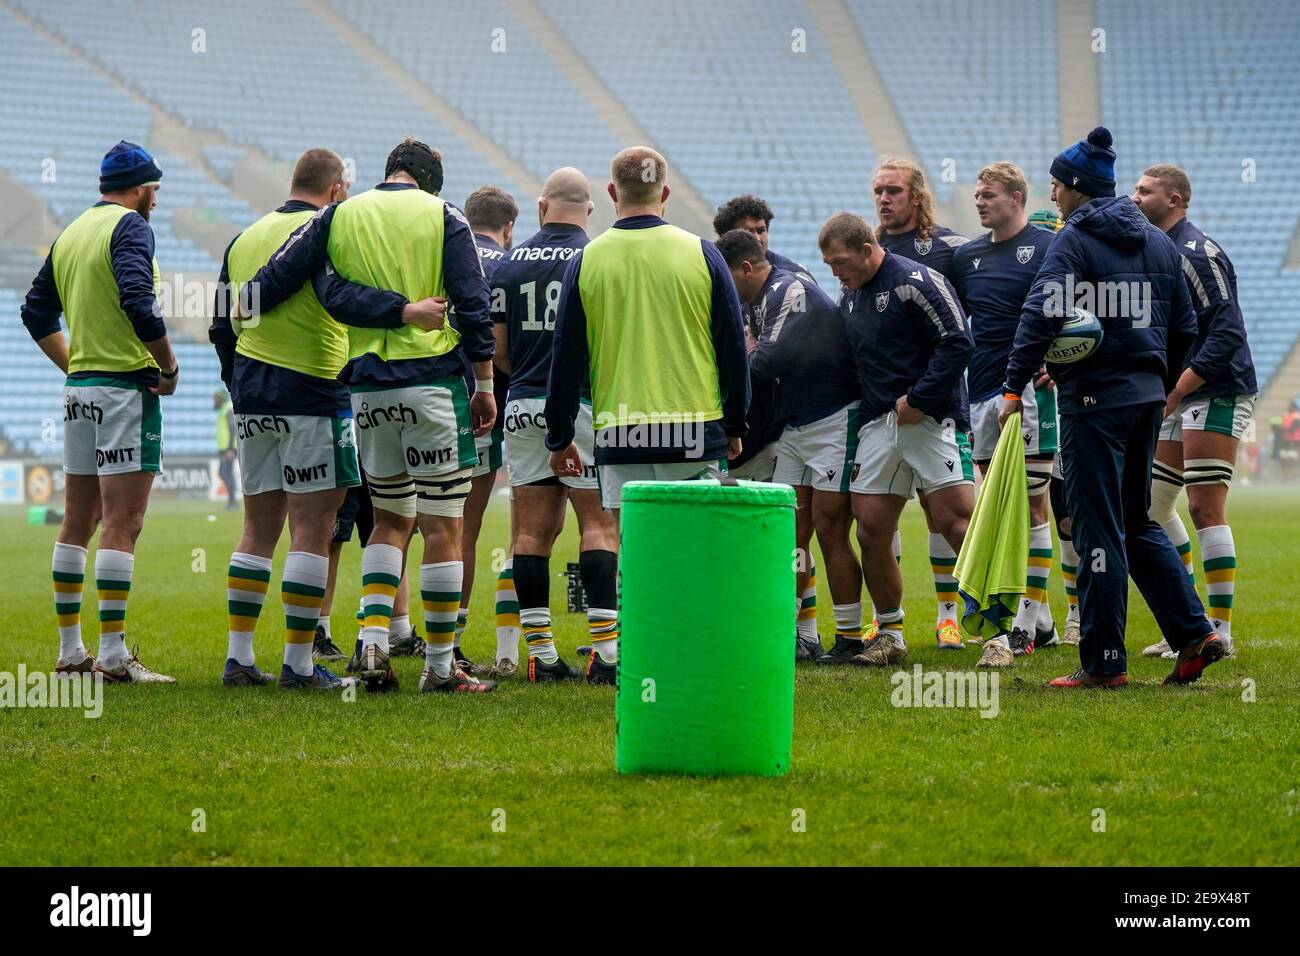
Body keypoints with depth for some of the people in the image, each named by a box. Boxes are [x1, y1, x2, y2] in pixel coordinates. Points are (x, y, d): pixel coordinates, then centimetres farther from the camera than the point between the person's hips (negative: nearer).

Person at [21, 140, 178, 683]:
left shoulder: (71, 233, 14)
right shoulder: (129, 226, -10)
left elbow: (36, 313, 19)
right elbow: (138, 303, -24)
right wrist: (169, 366, -13)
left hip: (79, 389, 8)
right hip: (127, 387, -8)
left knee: (77, 523, 12)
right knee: (122, 525, -9)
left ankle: (70, 651, 15)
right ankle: (113, 655, -13)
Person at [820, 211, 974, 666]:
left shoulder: (916, 282, -10)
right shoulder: (848, 297, 15)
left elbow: (958, 343, -15)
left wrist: (918, 399, -16)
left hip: (931, 419, -7)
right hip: (878, 424, 8)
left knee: (958, 522, -12)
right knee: (871, 532, 2)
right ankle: (889, 635, 15)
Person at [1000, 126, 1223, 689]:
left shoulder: (1074, 240, -8)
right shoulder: (1159, 242, 13)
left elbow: (1041, 317, -19)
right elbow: (1185, 325, 15)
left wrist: (1014, 388, -17)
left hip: (1095, 399, -7)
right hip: (1146, 398, 7)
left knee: (1098, 531, -3)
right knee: (1137, 523, 18)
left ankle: (1104, 662, -2)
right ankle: (1194, 632, 9)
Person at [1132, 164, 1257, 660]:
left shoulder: (1197, 253, -15)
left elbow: (1228, 333, -22)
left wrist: (1176, 390, -23)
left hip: (1217, 395, -10)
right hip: (1179, 398, 10)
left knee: (1205, 509, -9)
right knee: (1154, 506, 11)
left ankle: (1219, 633, -4)